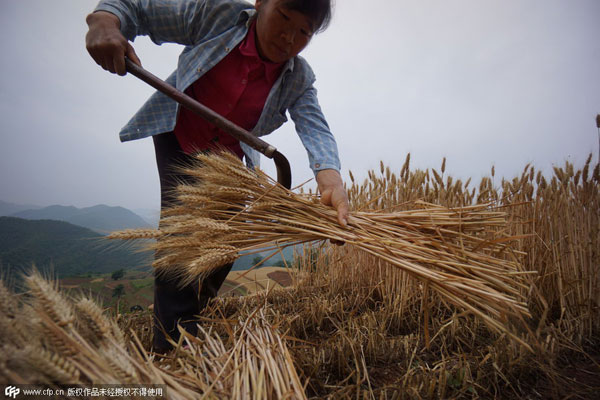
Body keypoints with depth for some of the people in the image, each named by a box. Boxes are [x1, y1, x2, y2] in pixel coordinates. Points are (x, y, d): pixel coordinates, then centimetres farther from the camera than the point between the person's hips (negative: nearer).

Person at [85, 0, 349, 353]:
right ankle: (174, 343, -7)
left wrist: (332, 182, -52)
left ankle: (190, 317, 29)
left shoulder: (299, 79, -16)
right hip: (178, 138, -2)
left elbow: (316, 129, -32)